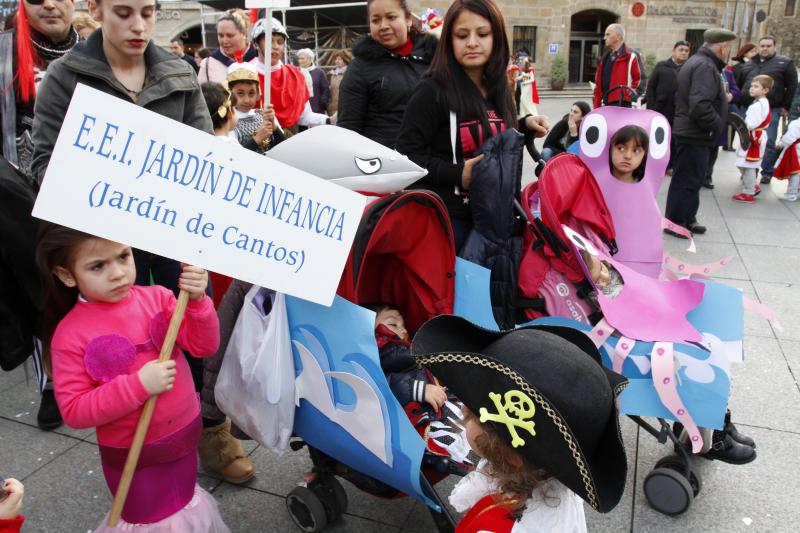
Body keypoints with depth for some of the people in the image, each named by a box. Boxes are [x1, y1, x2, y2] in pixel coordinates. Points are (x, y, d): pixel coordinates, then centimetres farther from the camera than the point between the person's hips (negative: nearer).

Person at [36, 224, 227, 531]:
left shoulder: (156, 297, -10)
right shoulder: (70, 334, -18)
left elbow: (204, 346, -12)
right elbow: (73, 411, -18)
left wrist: (197, 300, -28)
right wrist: (138, 385, -29)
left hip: (185, 436, 3)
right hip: (132, 454, -3)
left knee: (184, 504, 28)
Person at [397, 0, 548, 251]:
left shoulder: (499, 90, 9)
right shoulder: (432, 91, -12)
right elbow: (407, 155, -14)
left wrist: (524, 125, 6)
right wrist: (457, 174, -21)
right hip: (447, 217, -6)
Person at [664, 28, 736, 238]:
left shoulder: (695, 62, 15)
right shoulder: (705, 67, -19)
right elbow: (701, 105, -30)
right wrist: (716, 124, -17)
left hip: (688, 132, 11)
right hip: (695, 136, -11)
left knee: (692, 179, 18)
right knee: (687, 180, -1)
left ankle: (687, 219, 27)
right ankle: (676, 222, 8)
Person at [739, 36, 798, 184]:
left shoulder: (784, 63, 3)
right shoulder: (749, 64, 14)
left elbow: (792, 86, 3)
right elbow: (739, 84, 19)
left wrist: (785, 106, -2)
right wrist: (739, 104, 10)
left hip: (771, 110, -3)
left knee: (769, 142, -1)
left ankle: (767, 172, 8)